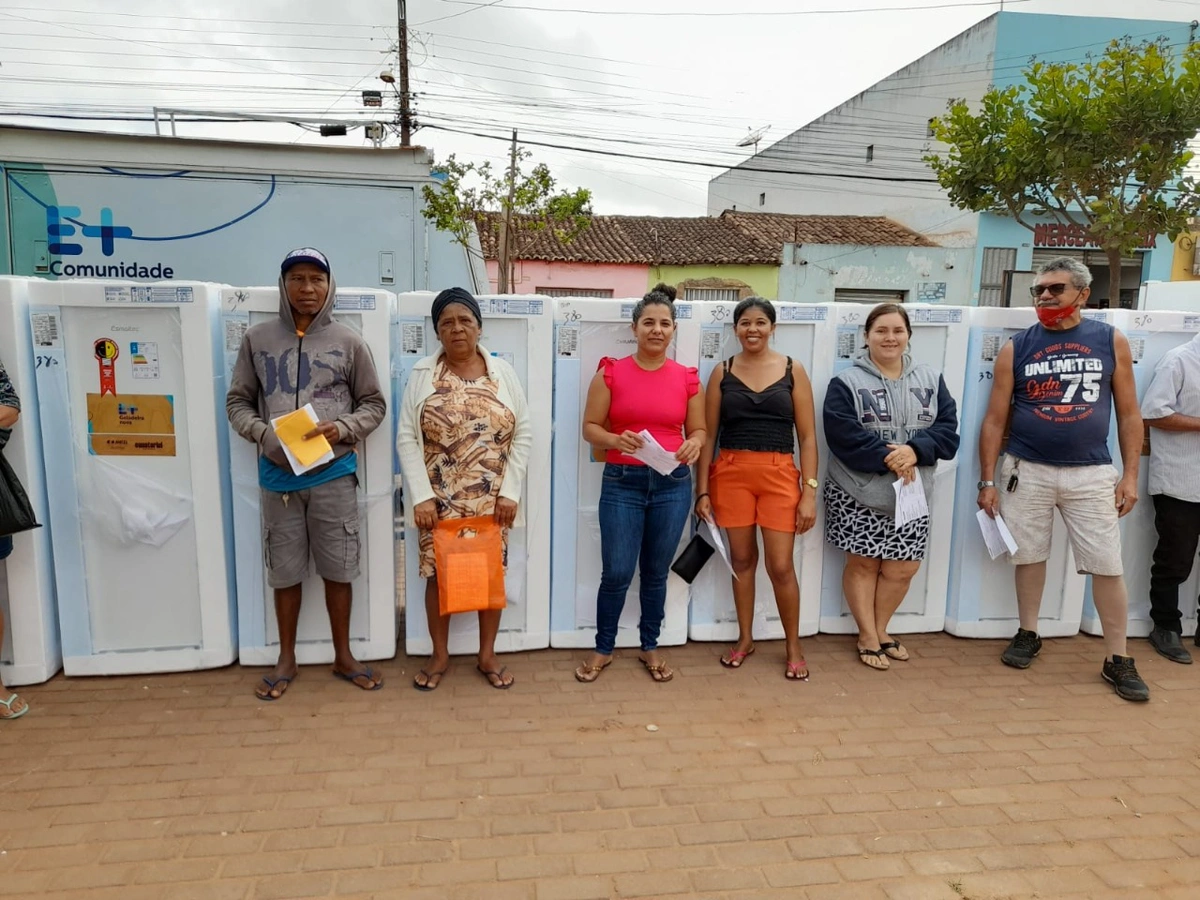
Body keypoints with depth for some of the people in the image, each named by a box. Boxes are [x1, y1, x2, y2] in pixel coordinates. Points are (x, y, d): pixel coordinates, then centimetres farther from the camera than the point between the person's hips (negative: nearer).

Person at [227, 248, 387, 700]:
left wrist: (342, 429, -13)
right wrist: (264, 433, -11)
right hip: (278, 476, 1)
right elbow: (237, 402, 8)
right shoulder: (257, 339, 4)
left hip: (334, 474, -1)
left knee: (338, 569, 8)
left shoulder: (348, 342, 1)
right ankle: (286, 659, 28)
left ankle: (343, 656, 25)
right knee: (285, 571, 11)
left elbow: (374, 404, 5)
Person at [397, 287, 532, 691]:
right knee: (438, 573, 7)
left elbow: (524, 435, 1)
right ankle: (439, 655, 26)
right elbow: (407, 439, -3)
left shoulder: (502, 371, 1)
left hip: (491, 500, 1)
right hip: (439, 500, -1)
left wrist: (510, 491, -6)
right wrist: (421, 495, -11)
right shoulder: (422, 374, -1)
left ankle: (487, 655, 26)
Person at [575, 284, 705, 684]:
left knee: (656, 572, 13)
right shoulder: (611, 373, -2)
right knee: (616, 573, 0)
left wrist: (694, 445, -12)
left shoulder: (687, 378, 4)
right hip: (622, 483, -2)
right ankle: (603, 649, 22)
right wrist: (616, 440, -21)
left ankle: (650, 647, 31)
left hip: (672, 485, 2)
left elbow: (698, 430, 11)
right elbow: (590, 427, -1)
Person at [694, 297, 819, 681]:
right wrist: (702, 491, 1)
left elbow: (807, 436, 1)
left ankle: (793, 646, 20)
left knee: (781, 565, -1)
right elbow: (708, 435, 5)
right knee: (742, 558, 11)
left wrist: (810, 491, -5)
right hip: (731, 473, 1)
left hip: (779, 474, -1)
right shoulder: (723, 373, 4)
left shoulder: (793, 371, 2)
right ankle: (745, 638, 29)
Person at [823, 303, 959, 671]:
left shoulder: (931, 379, 6)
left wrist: (914, 450, -19)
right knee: (863, 564, 7)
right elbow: (843, 437, -16)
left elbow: (948, 428, -1)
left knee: (903, 569, 8)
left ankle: (879, 629, 30)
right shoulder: (846, 382, -6)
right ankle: (868, 637, 23)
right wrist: (887, 456, -22)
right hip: (858, 495, -3)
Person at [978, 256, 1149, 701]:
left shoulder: (1111, 341, 2)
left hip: (1092, 473, 0)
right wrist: (987, 480, -2)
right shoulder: (1016, 348, 0)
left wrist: (1130, 474, 0)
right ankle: (1028, 634, 29)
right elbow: (994, 419, 0)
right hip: (1027, 471, 0)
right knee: (1029, 555, 11)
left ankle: (1117, 660, 16)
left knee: (1107, 565, 3)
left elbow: (1129, 414, 5)